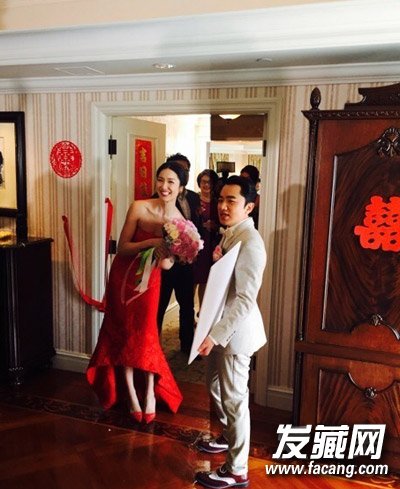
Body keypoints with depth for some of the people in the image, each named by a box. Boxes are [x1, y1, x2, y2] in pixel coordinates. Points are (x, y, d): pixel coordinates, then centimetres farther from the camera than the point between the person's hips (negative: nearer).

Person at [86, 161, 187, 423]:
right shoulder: (139, 207, -17)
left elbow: (167, 264, -6)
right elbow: (122, 248, -15)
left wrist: (166, 257, -29)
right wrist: (150, 242, -29)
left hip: (150, 279, 1)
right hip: (123, 276, 0)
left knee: (145, 334, 3)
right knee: (125, 333, 6)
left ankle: (150, 392, 23)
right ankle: (132, 393, 22)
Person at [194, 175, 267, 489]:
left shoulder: (250, 242, -22)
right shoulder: (230, 235, 8)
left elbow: (245, 299, -26)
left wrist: (216, 335, -27)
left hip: (235, 330, -10)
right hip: (221, 325, 10)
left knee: (234, 398, 4)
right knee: (216, 386, 24)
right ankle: (229, 436, 48)